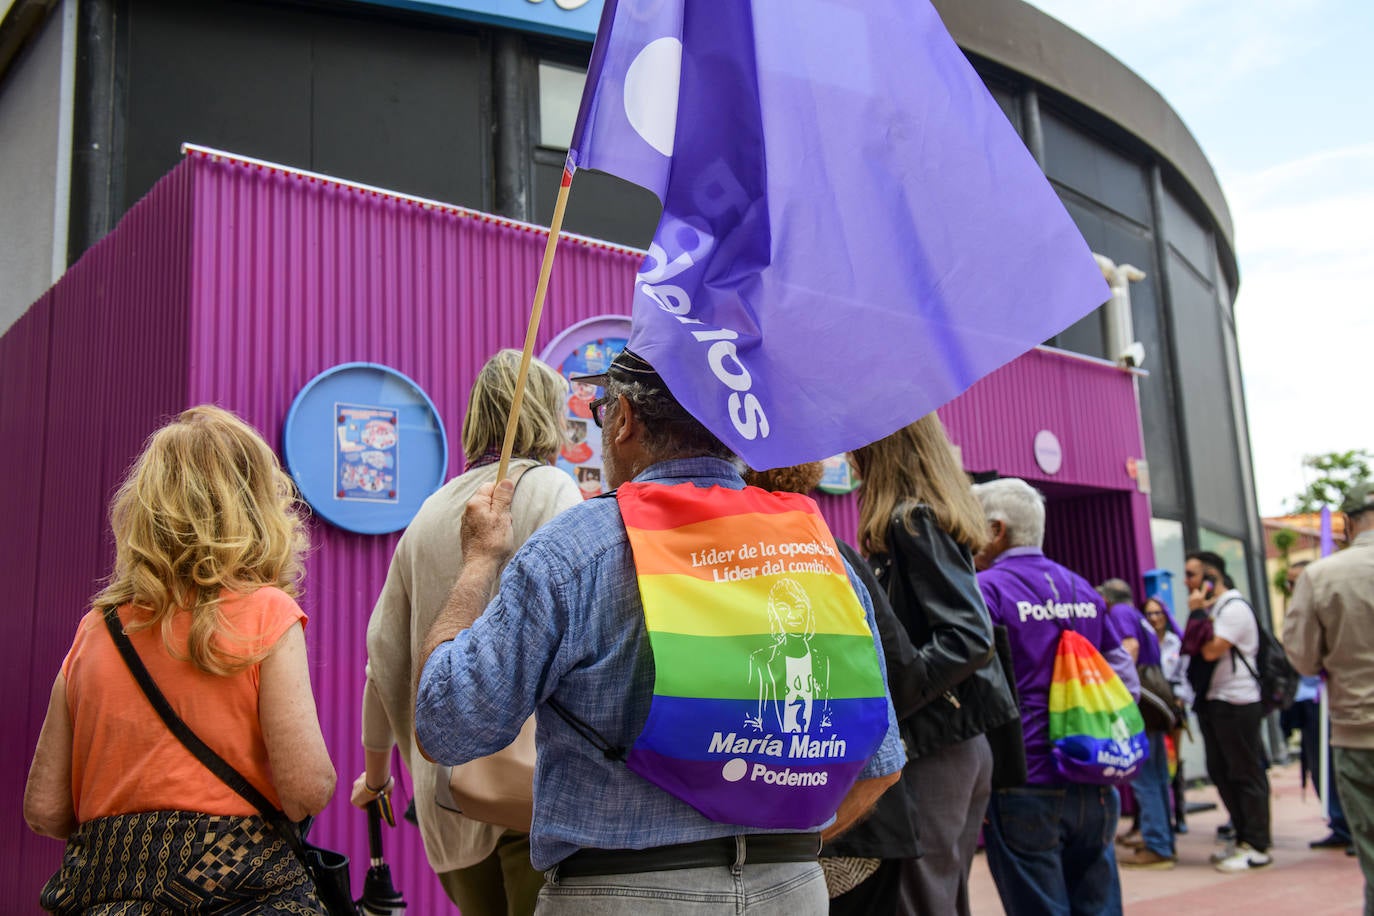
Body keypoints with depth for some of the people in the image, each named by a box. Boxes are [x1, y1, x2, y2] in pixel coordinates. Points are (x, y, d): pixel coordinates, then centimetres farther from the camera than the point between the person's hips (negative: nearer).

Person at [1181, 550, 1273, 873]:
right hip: (1211, 702, 10)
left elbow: (1211, 650, -23)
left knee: (1246, 773, -2)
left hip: (1236, 703, -10)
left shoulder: (1234, 607, -14)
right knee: (1220, 772, 14)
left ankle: (1256, 846, 5)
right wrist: (1199, 613, 2)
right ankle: (1241, 836, 25)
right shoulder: (1210, 609, 14)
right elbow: (1192, 649, 14)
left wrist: (1197, 613, -15)